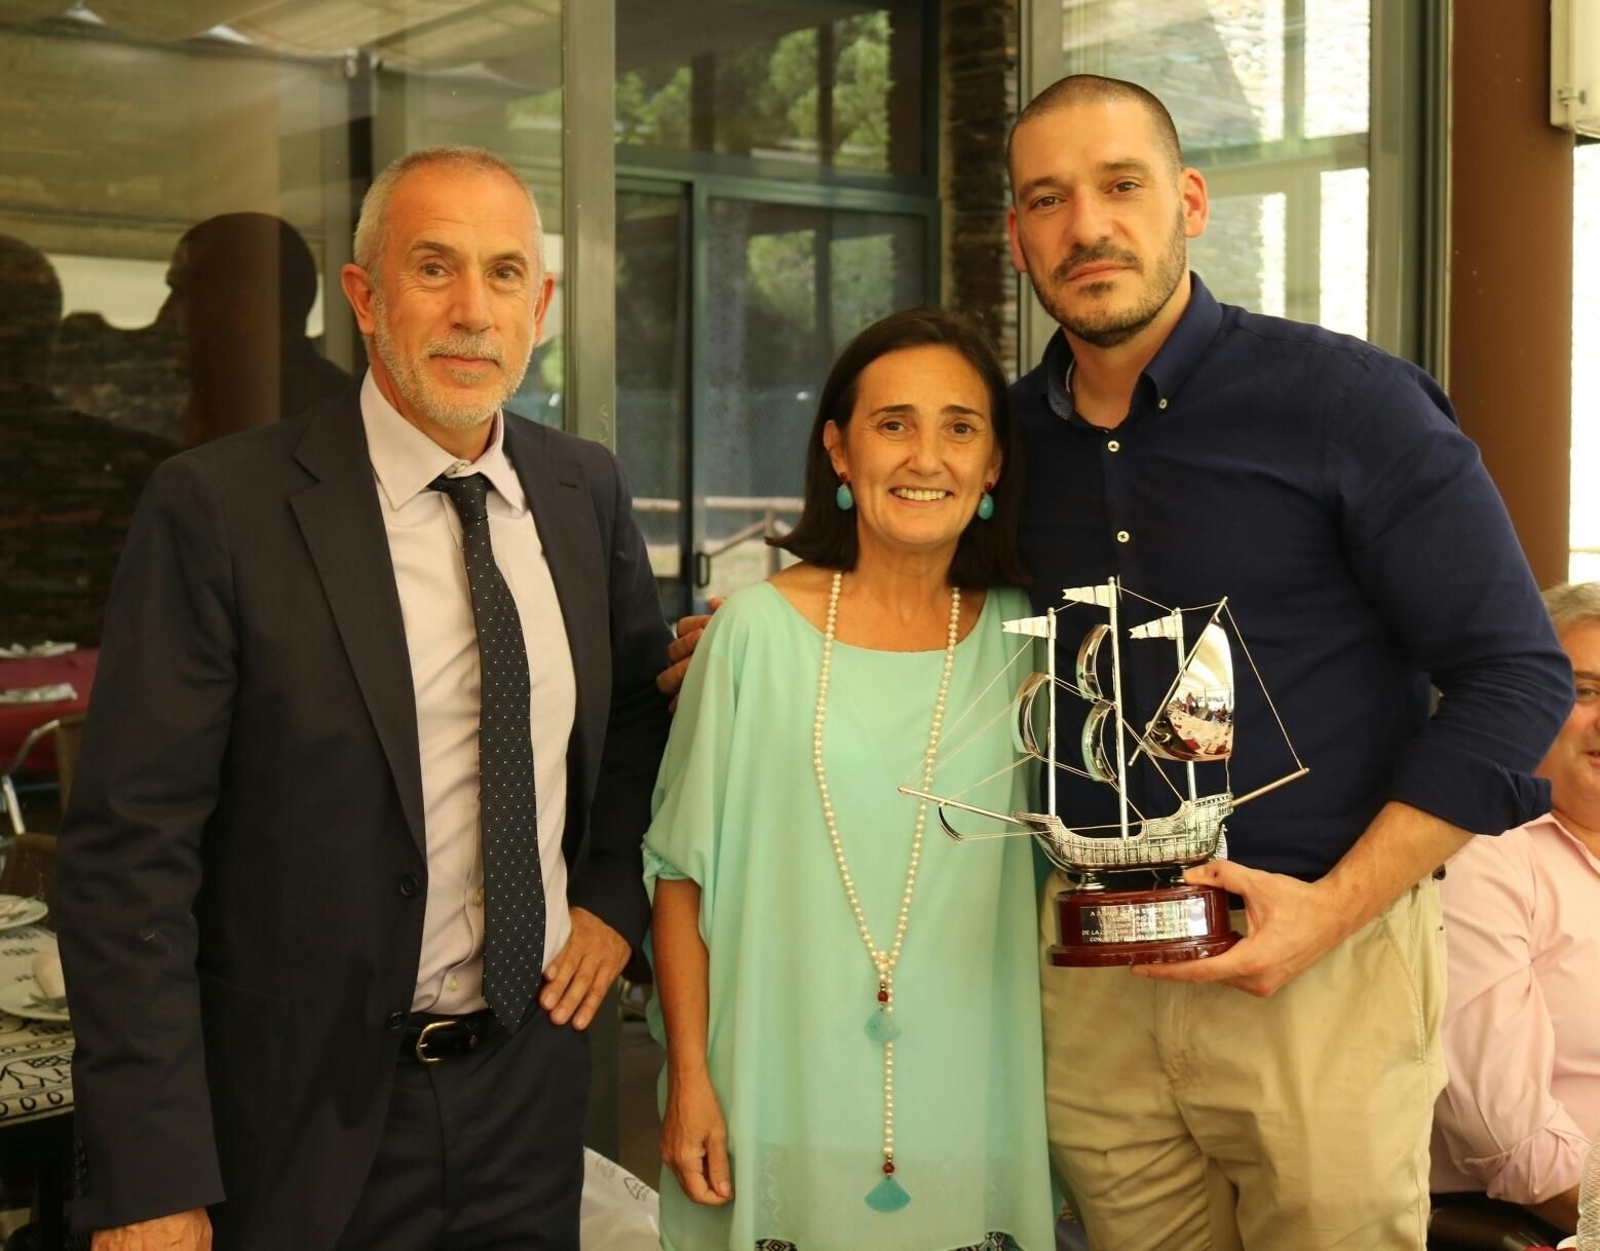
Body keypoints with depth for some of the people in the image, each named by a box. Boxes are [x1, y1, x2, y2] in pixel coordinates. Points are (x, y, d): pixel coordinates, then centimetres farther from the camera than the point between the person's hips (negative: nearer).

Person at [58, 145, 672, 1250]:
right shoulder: (220, 509, -14)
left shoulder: (586, 489, 1)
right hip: (307, 1117, -4)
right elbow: (130, 854, -16)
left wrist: (616, 895, 5)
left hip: (531, 1081, 5)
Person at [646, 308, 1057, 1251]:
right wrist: (689, 1077, -3)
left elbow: (1059, 872, 9)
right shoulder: (758, 629, -5)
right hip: (782, 1108, -1)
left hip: (969, 1103, 2)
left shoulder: (1021, 640, 1)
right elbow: (682, 870, -1)